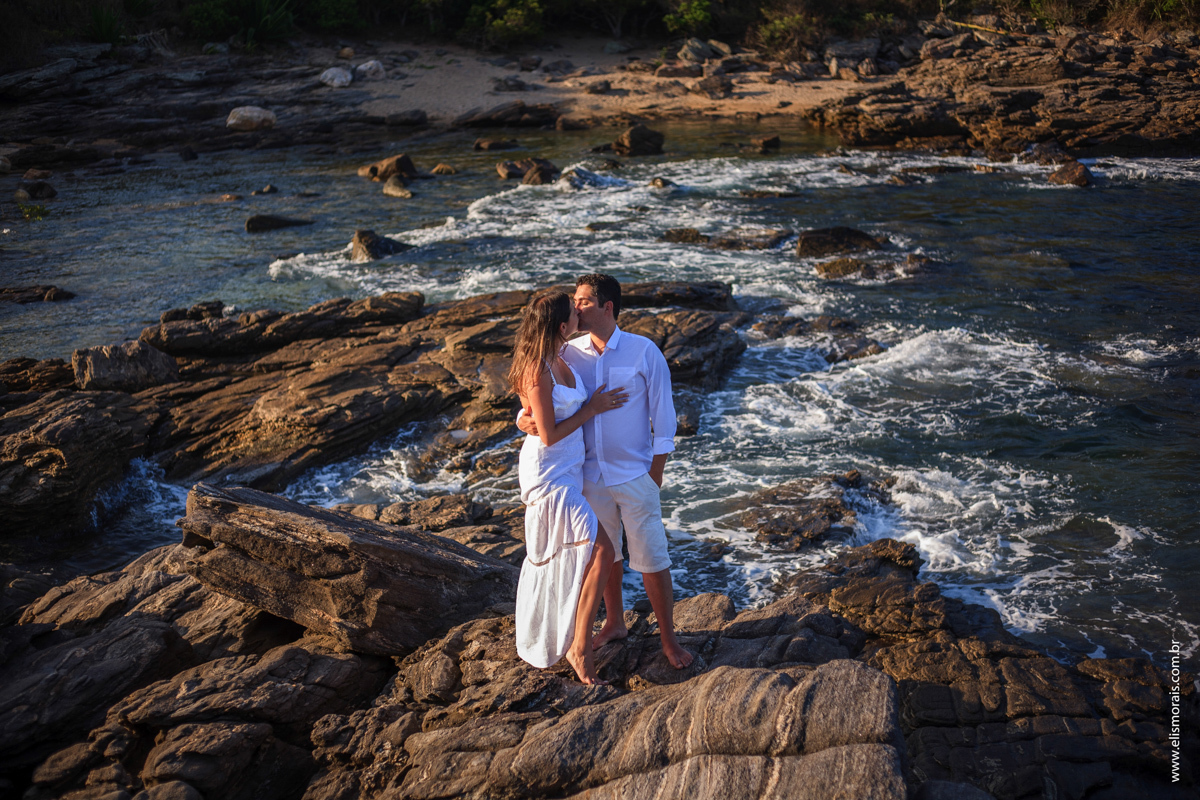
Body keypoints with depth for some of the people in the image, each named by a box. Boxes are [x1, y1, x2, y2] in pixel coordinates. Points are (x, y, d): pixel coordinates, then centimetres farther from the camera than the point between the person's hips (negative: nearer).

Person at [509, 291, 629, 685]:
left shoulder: (559, 358, 3)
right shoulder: (537, 372, -24)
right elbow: (548, 435, -21)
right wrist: (591, 409, -14)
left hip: (567, 470, 10)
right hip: (548, 473, -10)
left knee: (557, 557, 21)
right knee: (601, 552, -12)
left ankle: (539, 635, 39)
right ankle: (579, 648, -2)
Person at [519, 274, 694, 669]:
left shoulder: (644, 352, -12)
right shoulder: (570, 354, -3)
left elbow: (663, 414, -6)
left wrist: (656, 472, -8)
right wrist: (525, 419, -23)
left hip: (634, 476, -3)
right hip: (591, 475, 4)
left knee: (650, 558, 2)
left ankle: (668, 639, 16)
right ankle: (615, 623, 38)